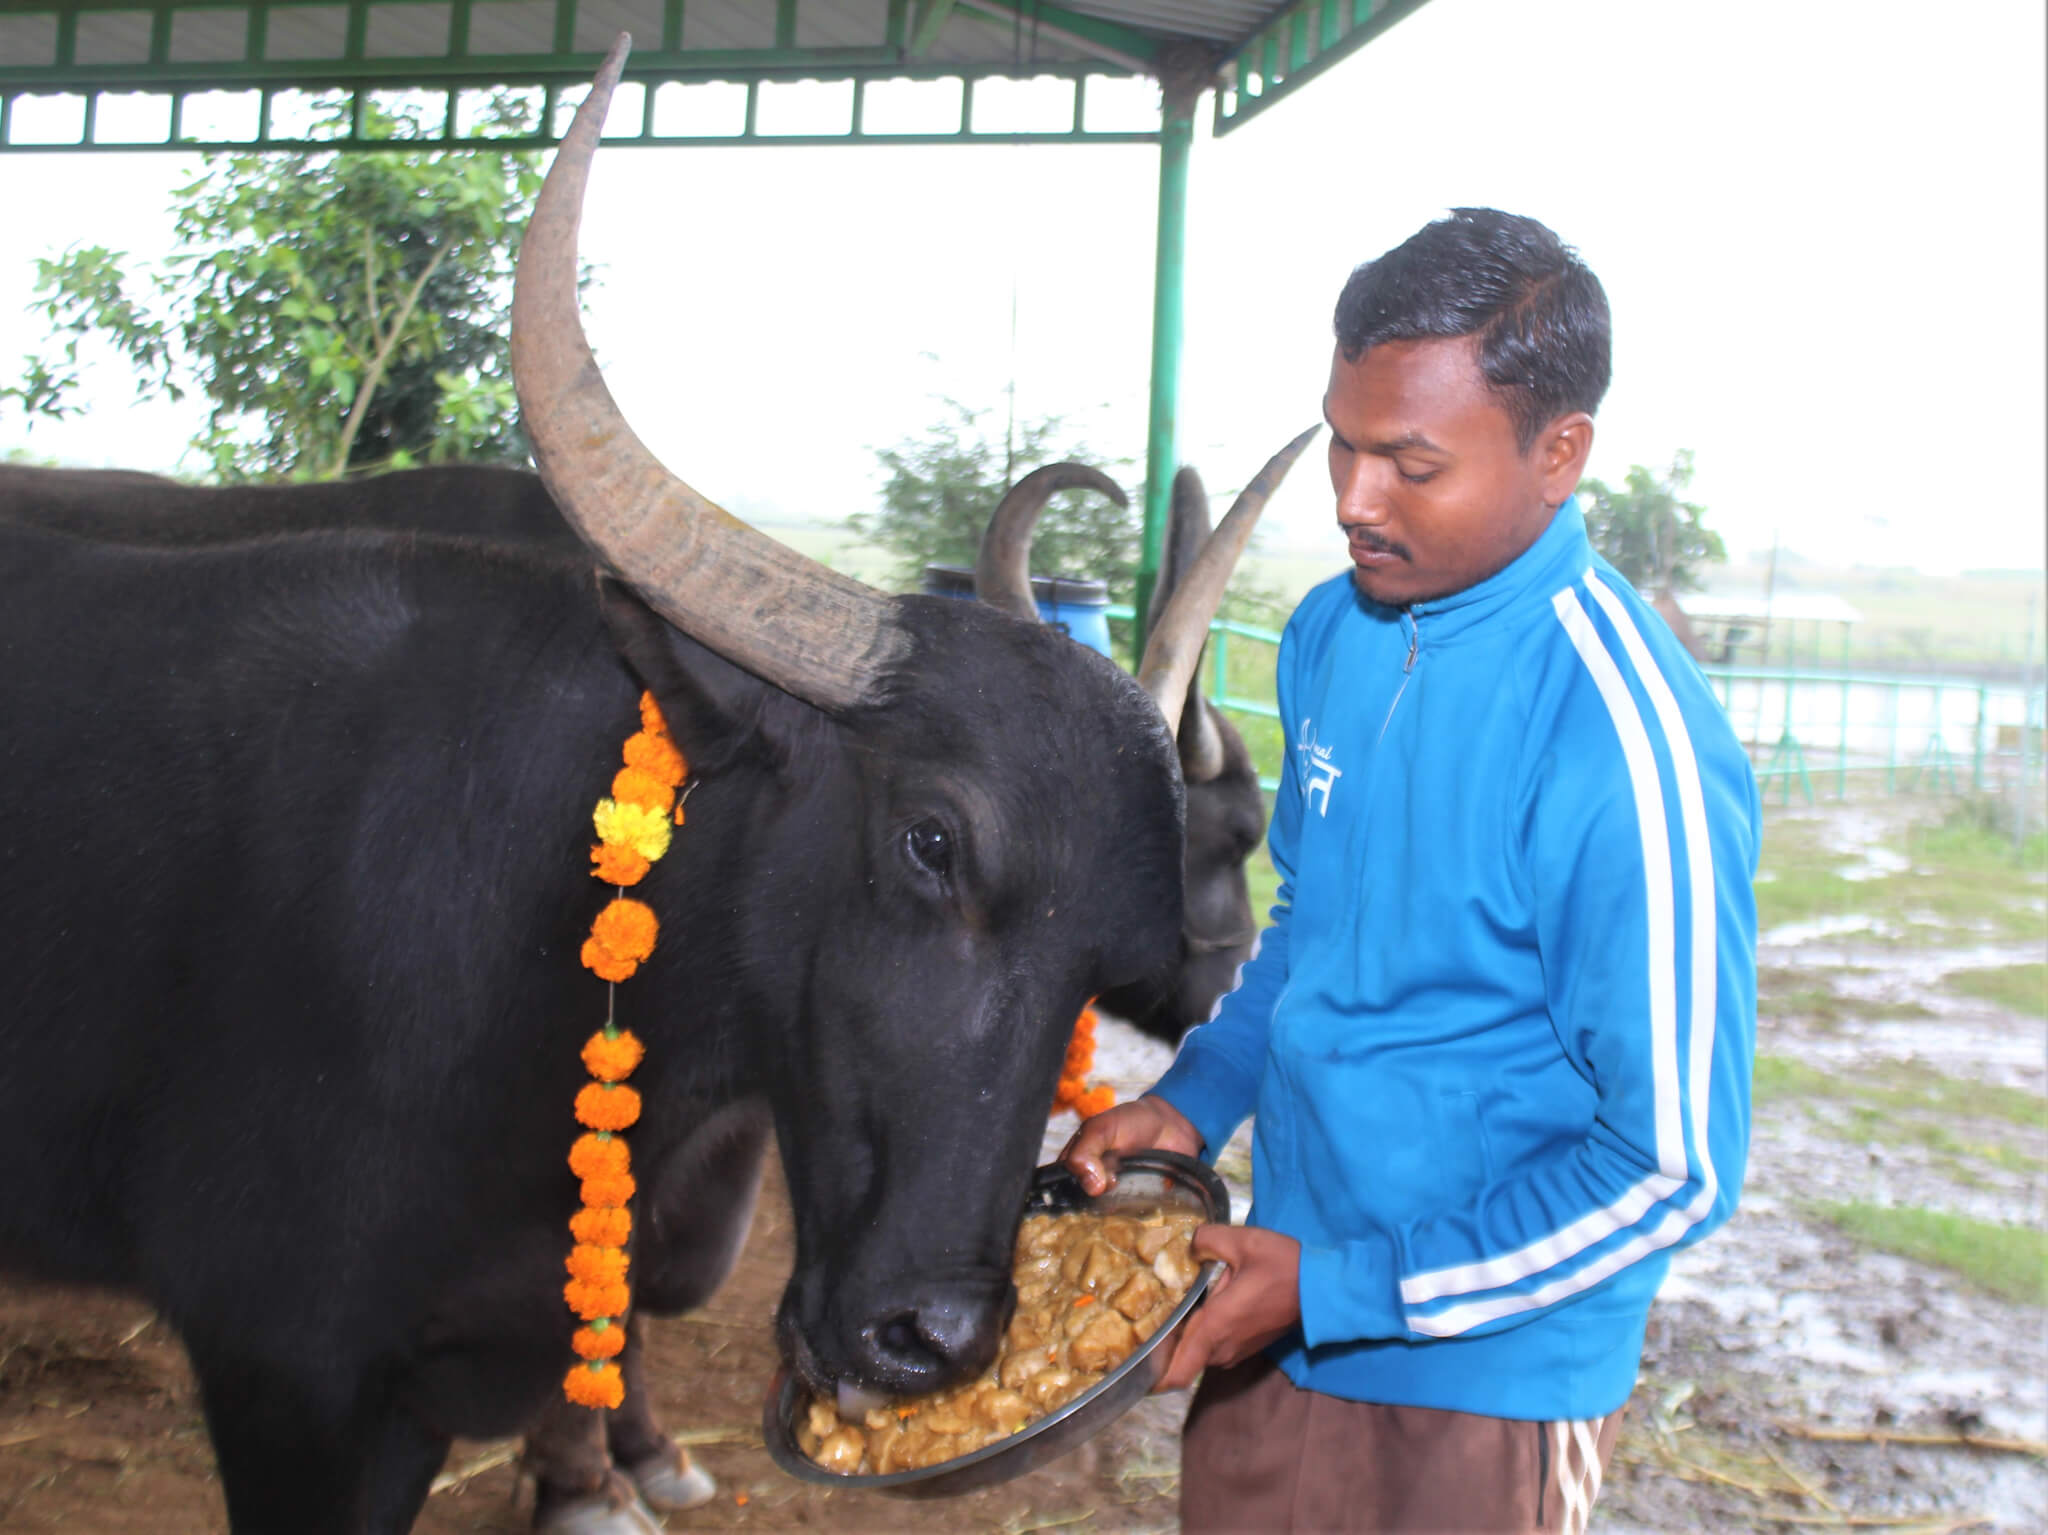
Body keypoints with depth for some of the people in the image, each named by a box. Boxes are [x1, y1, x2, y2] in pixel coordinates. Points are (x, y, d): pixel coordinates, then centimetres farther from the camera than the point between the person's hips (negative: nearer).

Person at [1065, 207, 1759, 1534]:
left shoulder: (1631, 752, -25)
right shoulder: (1334, 631, -2)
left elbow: (1672, 1169, -21)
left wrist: (1339, 1290, -19)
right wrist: (1196, 1098, 1)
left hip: (1487, 1372, -6)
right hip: (1291, 1291, 7)